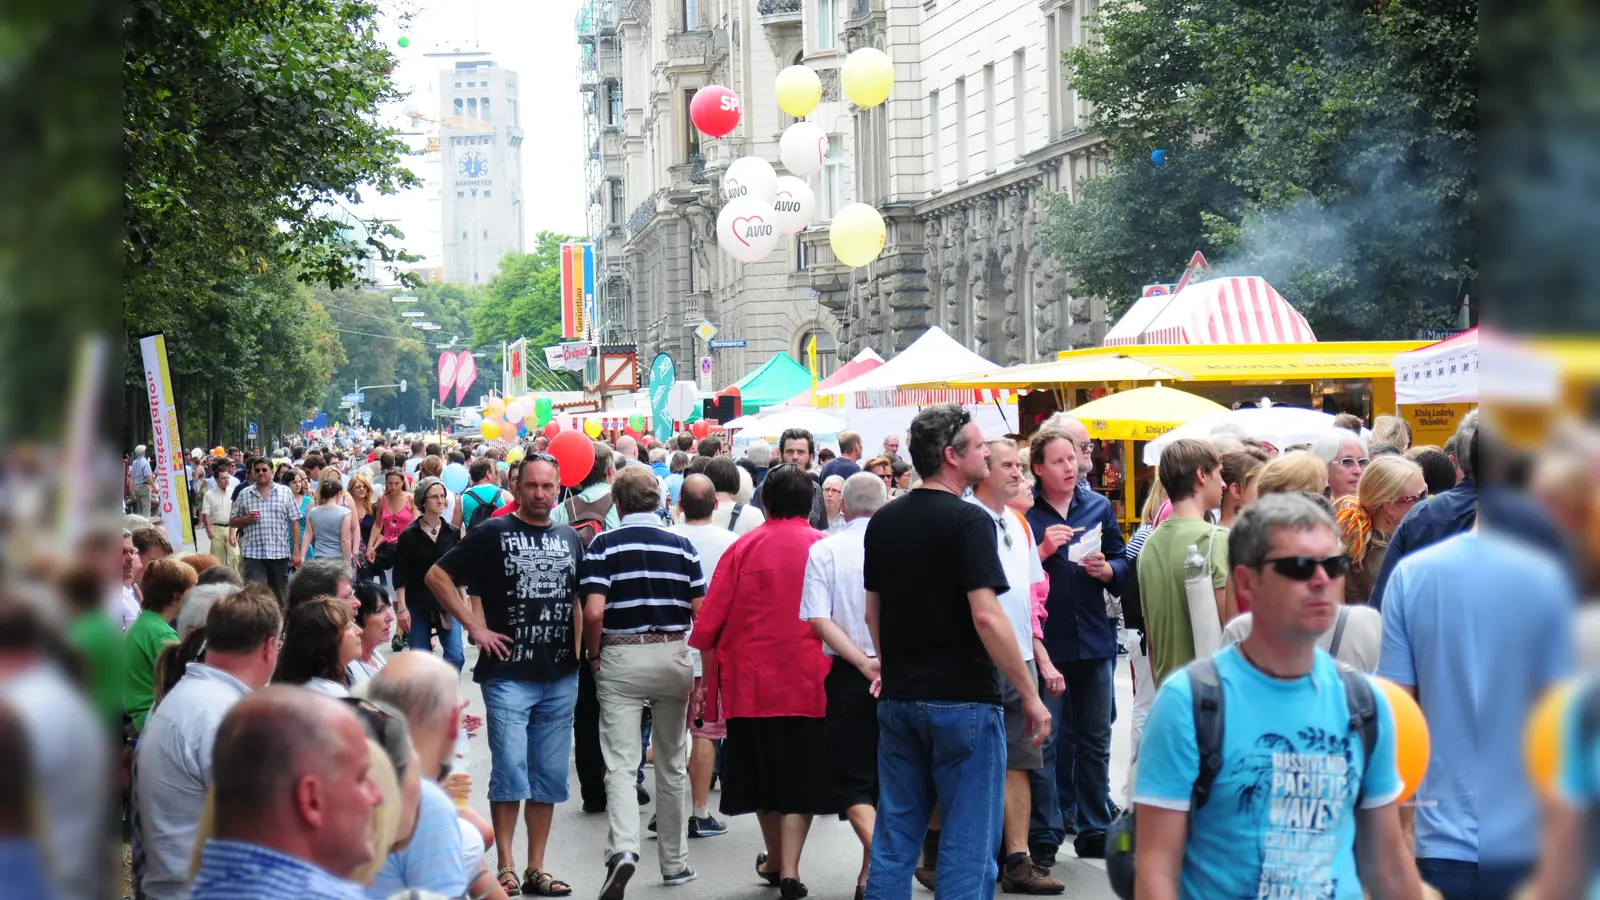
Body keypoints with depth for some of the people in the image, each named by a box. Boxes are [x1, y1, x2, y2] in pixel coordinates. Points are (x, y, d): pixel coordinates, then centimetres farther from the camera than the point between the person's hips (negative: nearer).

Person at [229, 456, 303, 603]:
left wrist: (296, 552, -1)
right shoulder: (244, 494, 7)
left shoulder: (285, 492, 5)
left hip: (280, 552, 0)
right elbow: (232, 522, 13)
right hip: (253, 554, 0)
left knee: (279, 595, 9)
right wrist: (247, 519, -8)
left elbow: (294, 522, 4)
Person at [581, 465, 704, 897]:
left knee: (620, 764, -4)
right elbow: (702, 611, 0)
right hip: (673, 656, 3)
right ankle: (674, 863, 24)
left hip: (620, 658, -3)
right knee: (672, 764, 15)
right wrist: (695, 659, 14)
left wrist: (594, 655, 2)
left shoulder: (604, 544, -5)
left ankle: (623, 847, -27)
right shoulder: (682, 546, 3)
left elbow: (593, 611, -14)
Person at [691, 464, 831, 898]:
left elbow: (710, 618, -3)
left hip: (751, 679, 2)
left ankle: (774, 859, 33)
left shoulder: (743, 548, -3)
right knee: (800, 780, 6)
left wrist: (709, 669, 7)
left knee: (763, 773, 18)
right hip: (808, 683, -1)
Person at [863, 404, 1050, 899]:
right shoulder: (968, 521, -13)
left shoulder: (883, 521, 8)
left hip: (898, 698, 7)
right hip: (963, 700, -7)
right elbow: (986, 616, -20)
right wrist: (1030, 695, -15)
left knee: (894, 840, 12)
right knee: (967, 845, 0)